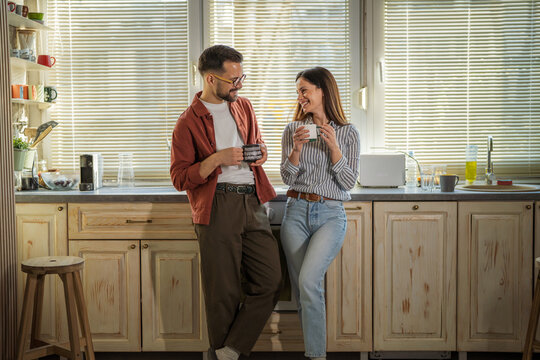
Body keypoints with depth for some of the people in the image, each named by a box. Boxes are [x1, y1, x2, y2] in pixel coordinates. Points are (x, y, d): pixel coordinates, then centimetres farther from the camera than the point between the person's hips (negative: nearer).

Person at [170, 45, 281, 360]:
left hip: (253, 203, 5)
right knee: (224, 290, -2)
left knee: (269, 282, -2)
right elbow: (180, 178, -3)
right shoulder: (189, 122, 1)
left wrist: (261, 151, 8)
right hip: (218, 207, -5)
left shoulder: (244, 106, 18)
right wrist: (216, 159, -17)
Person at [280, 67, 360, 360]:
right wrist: (297, 148, -13)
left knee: (308, 281, -22)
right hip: (297, 212, 3)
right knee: (302, 289, 2)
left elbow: (348, 182, -2)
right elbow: (287, 177, 3)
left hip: (330, 215, -3)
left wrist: (333, 147, -13)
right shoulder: (293, 130, 9)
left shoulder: (348, 133, 3)